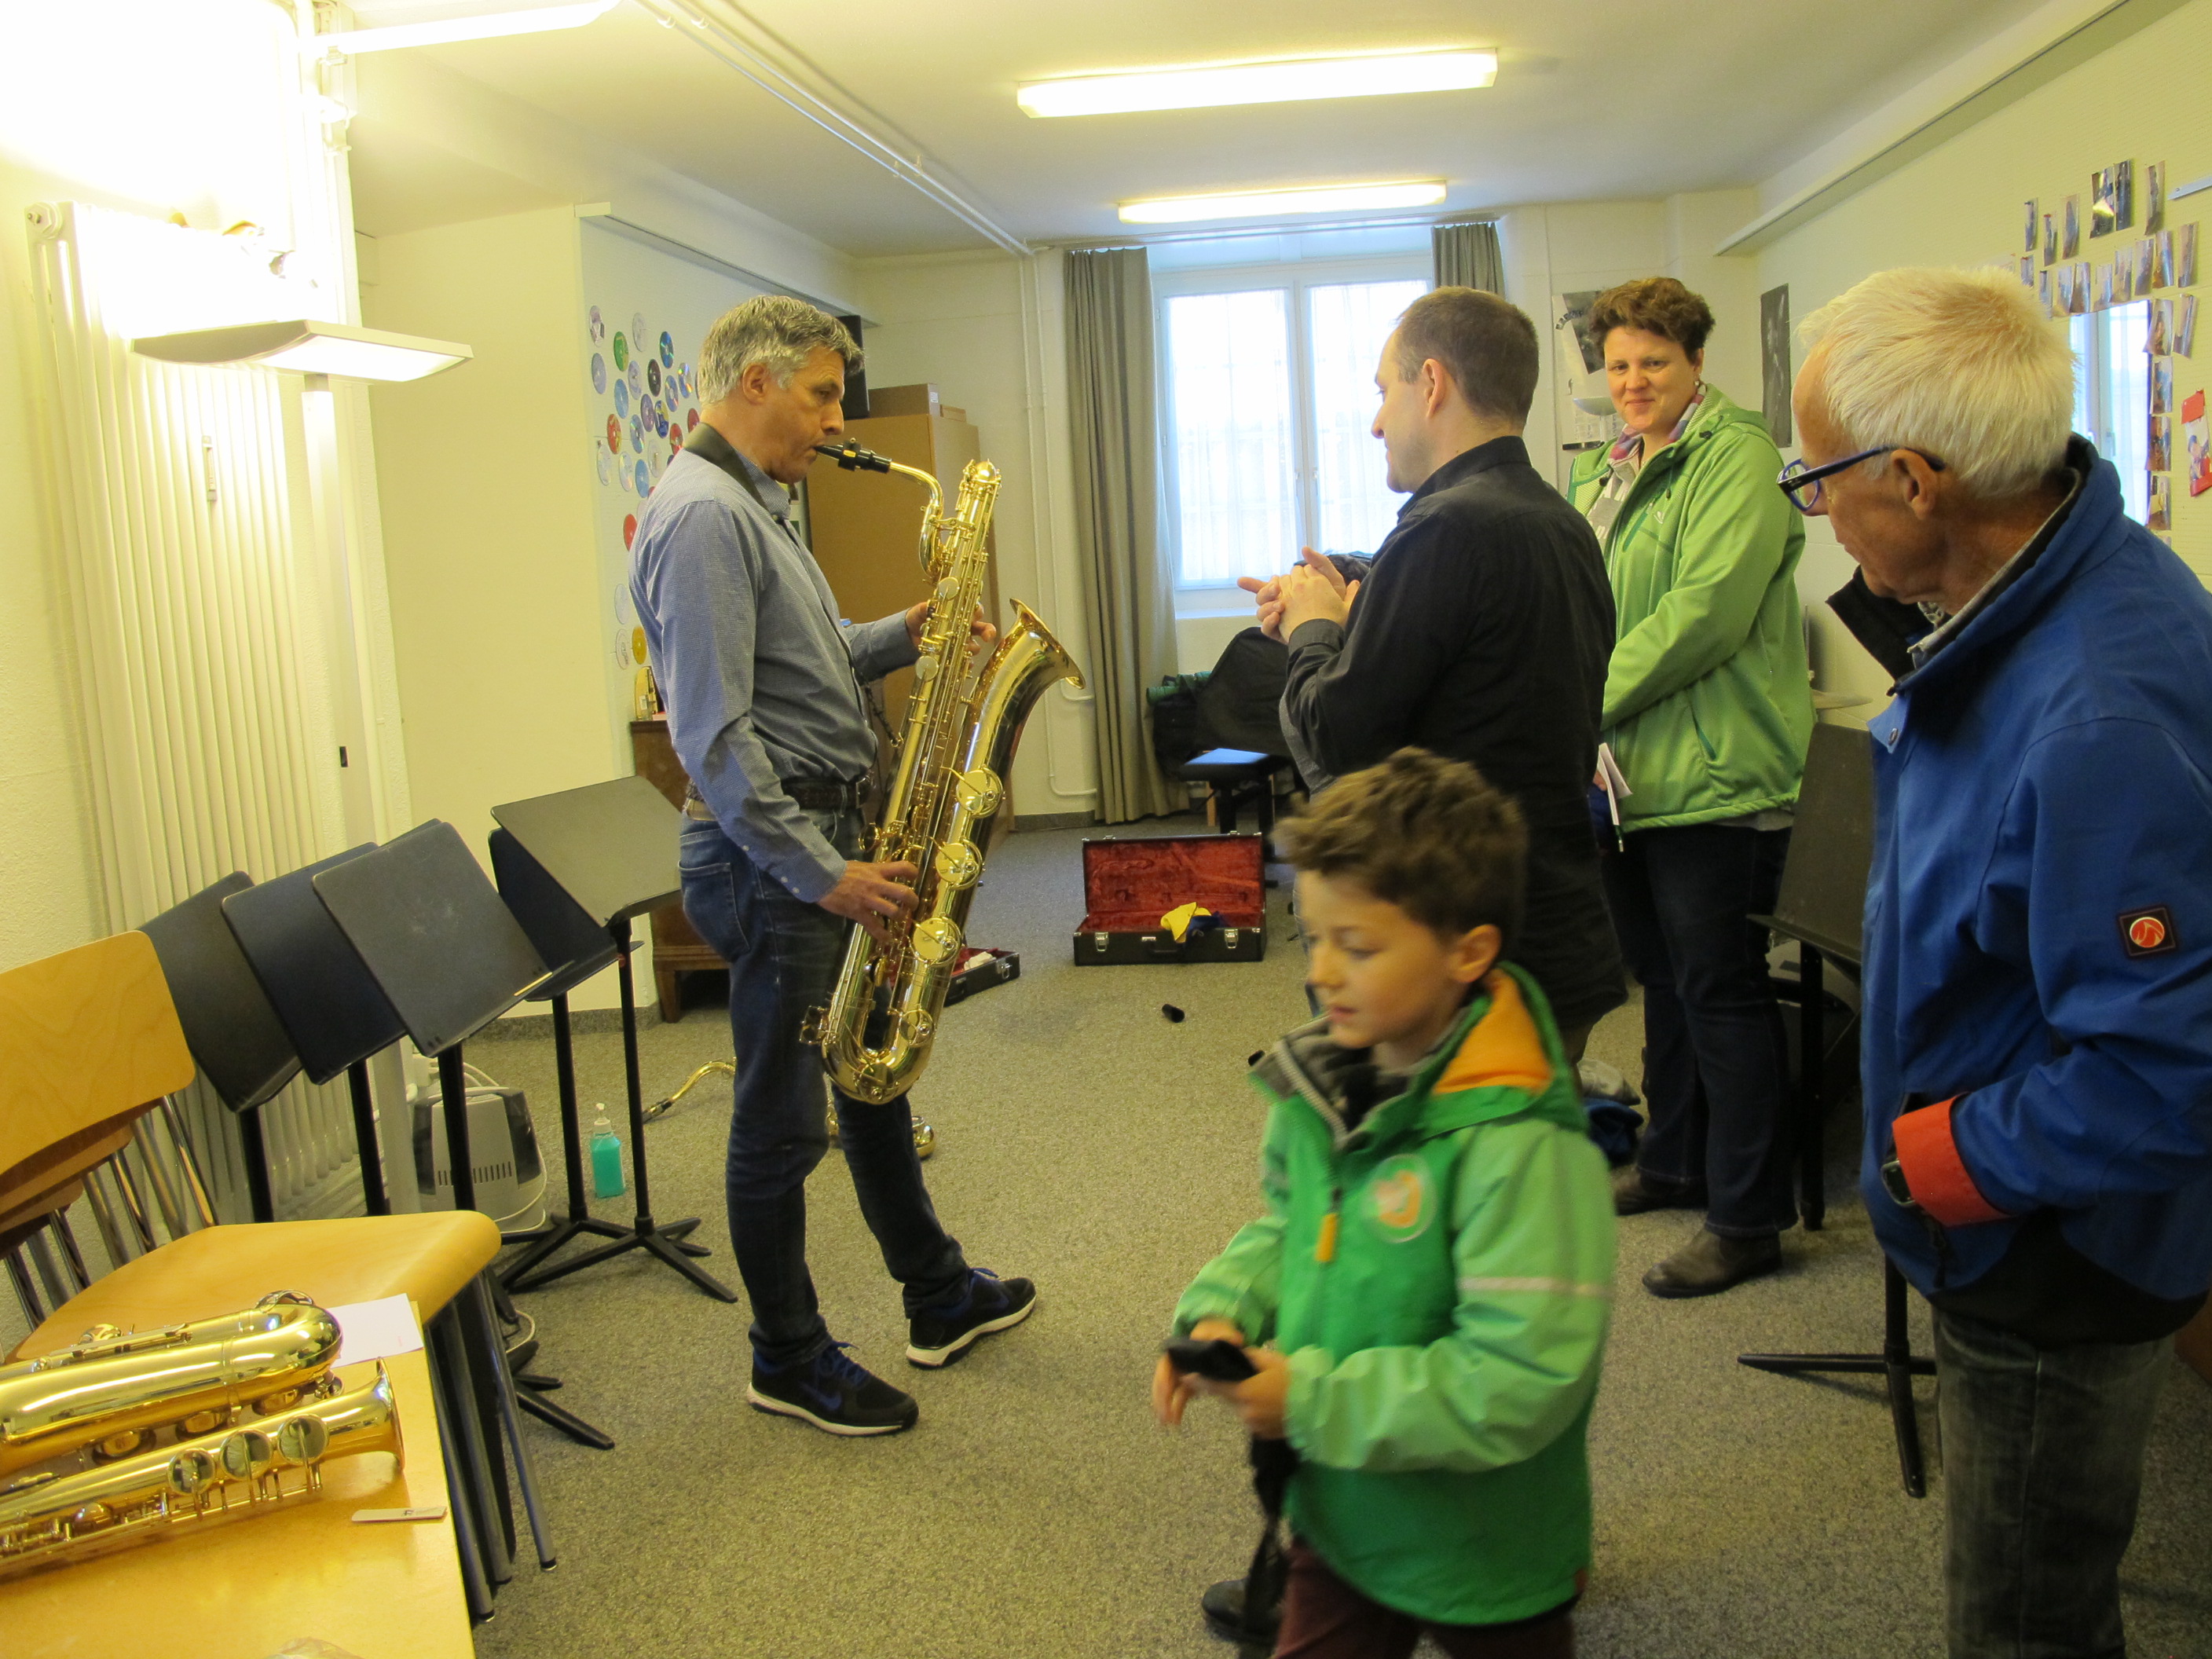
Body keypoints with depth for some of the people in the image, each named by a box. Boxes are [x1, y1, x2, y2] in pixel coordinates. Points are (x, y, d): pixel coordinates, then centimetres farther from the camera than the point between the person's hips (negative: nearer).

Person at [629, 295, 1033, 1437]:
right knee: (783, 1120, 3)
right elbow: (712, 733, -25)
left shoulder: (753, 505, 15)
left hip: (820, 838, 11)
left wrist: (900, 637, 6)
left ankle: (941, 1299, 36)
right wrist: (819, 873, -25)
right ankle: (788, 1363, 20)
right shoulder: (701, 514, -18)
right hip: (769, 857, -11)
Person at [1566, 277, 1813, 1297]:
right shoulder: (1600, 471, 17)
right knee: (1662, 979, 19)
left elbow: (1707, 608, -22)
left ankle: (1747, 1220, 9)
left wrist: (1591, 702, -19)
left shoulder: (1736, 458, -10)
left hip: (1713, 774, -8)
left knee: (1719, 987, -2)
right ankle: (1674, 1164, 36)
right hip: (1628, 773, 9)